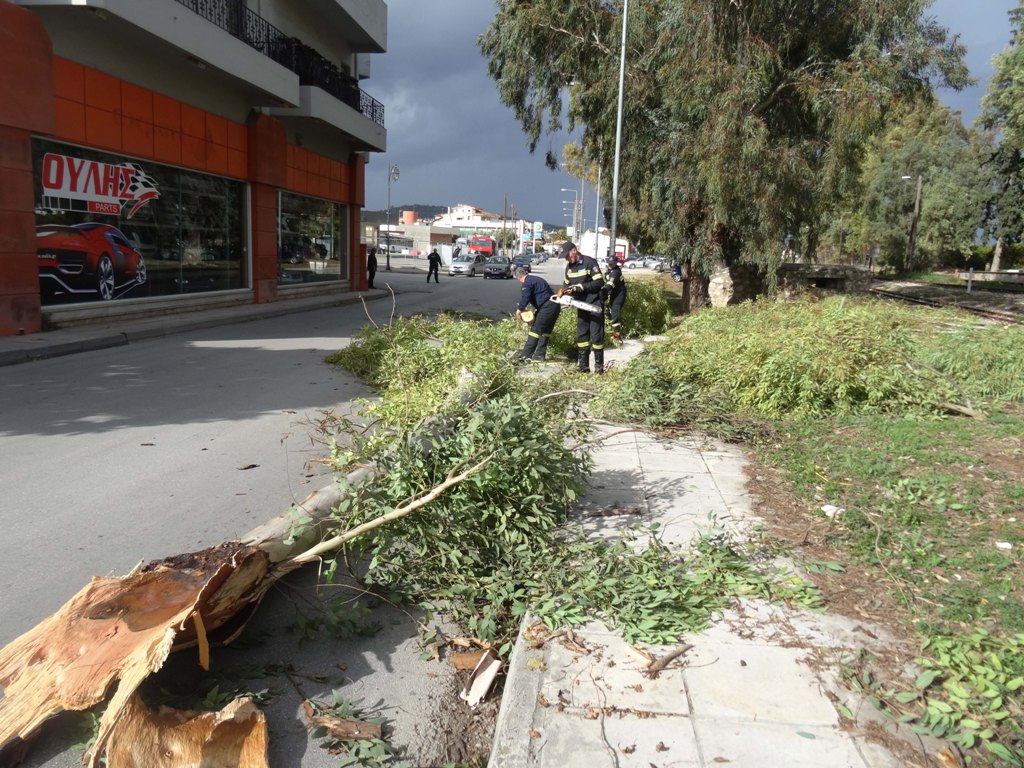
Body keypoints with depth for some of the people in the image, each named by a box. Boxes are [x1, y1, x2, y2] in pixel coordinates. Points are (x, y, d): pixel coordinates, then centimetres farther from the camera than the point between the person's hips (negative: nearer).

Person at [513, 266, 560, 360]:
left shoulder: (527, 282, -8)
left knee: (535, 330, -6)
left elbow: (524, 298, -14)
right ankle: (540, 354, 19)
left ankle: (526, 355, -5)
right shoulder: (535, 279, 23)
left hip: (547, 307, -10)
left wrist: (519, 310, 0)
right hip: (555, 306, 10)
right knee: (546, 331, 14)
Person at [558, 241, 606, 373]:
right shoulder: (569, 267, 8)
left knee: (596, 335, -4)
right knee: (582, 335, 7)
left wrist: (579, 287, -23)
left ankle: (599, 365, 4)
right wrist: (563, 289, -6)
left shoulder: (590, 262, -14)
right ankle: (583, 365, 11)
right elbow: (568, 283, 18)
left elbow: (599, 282, -19)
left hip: (595, 304, -7)